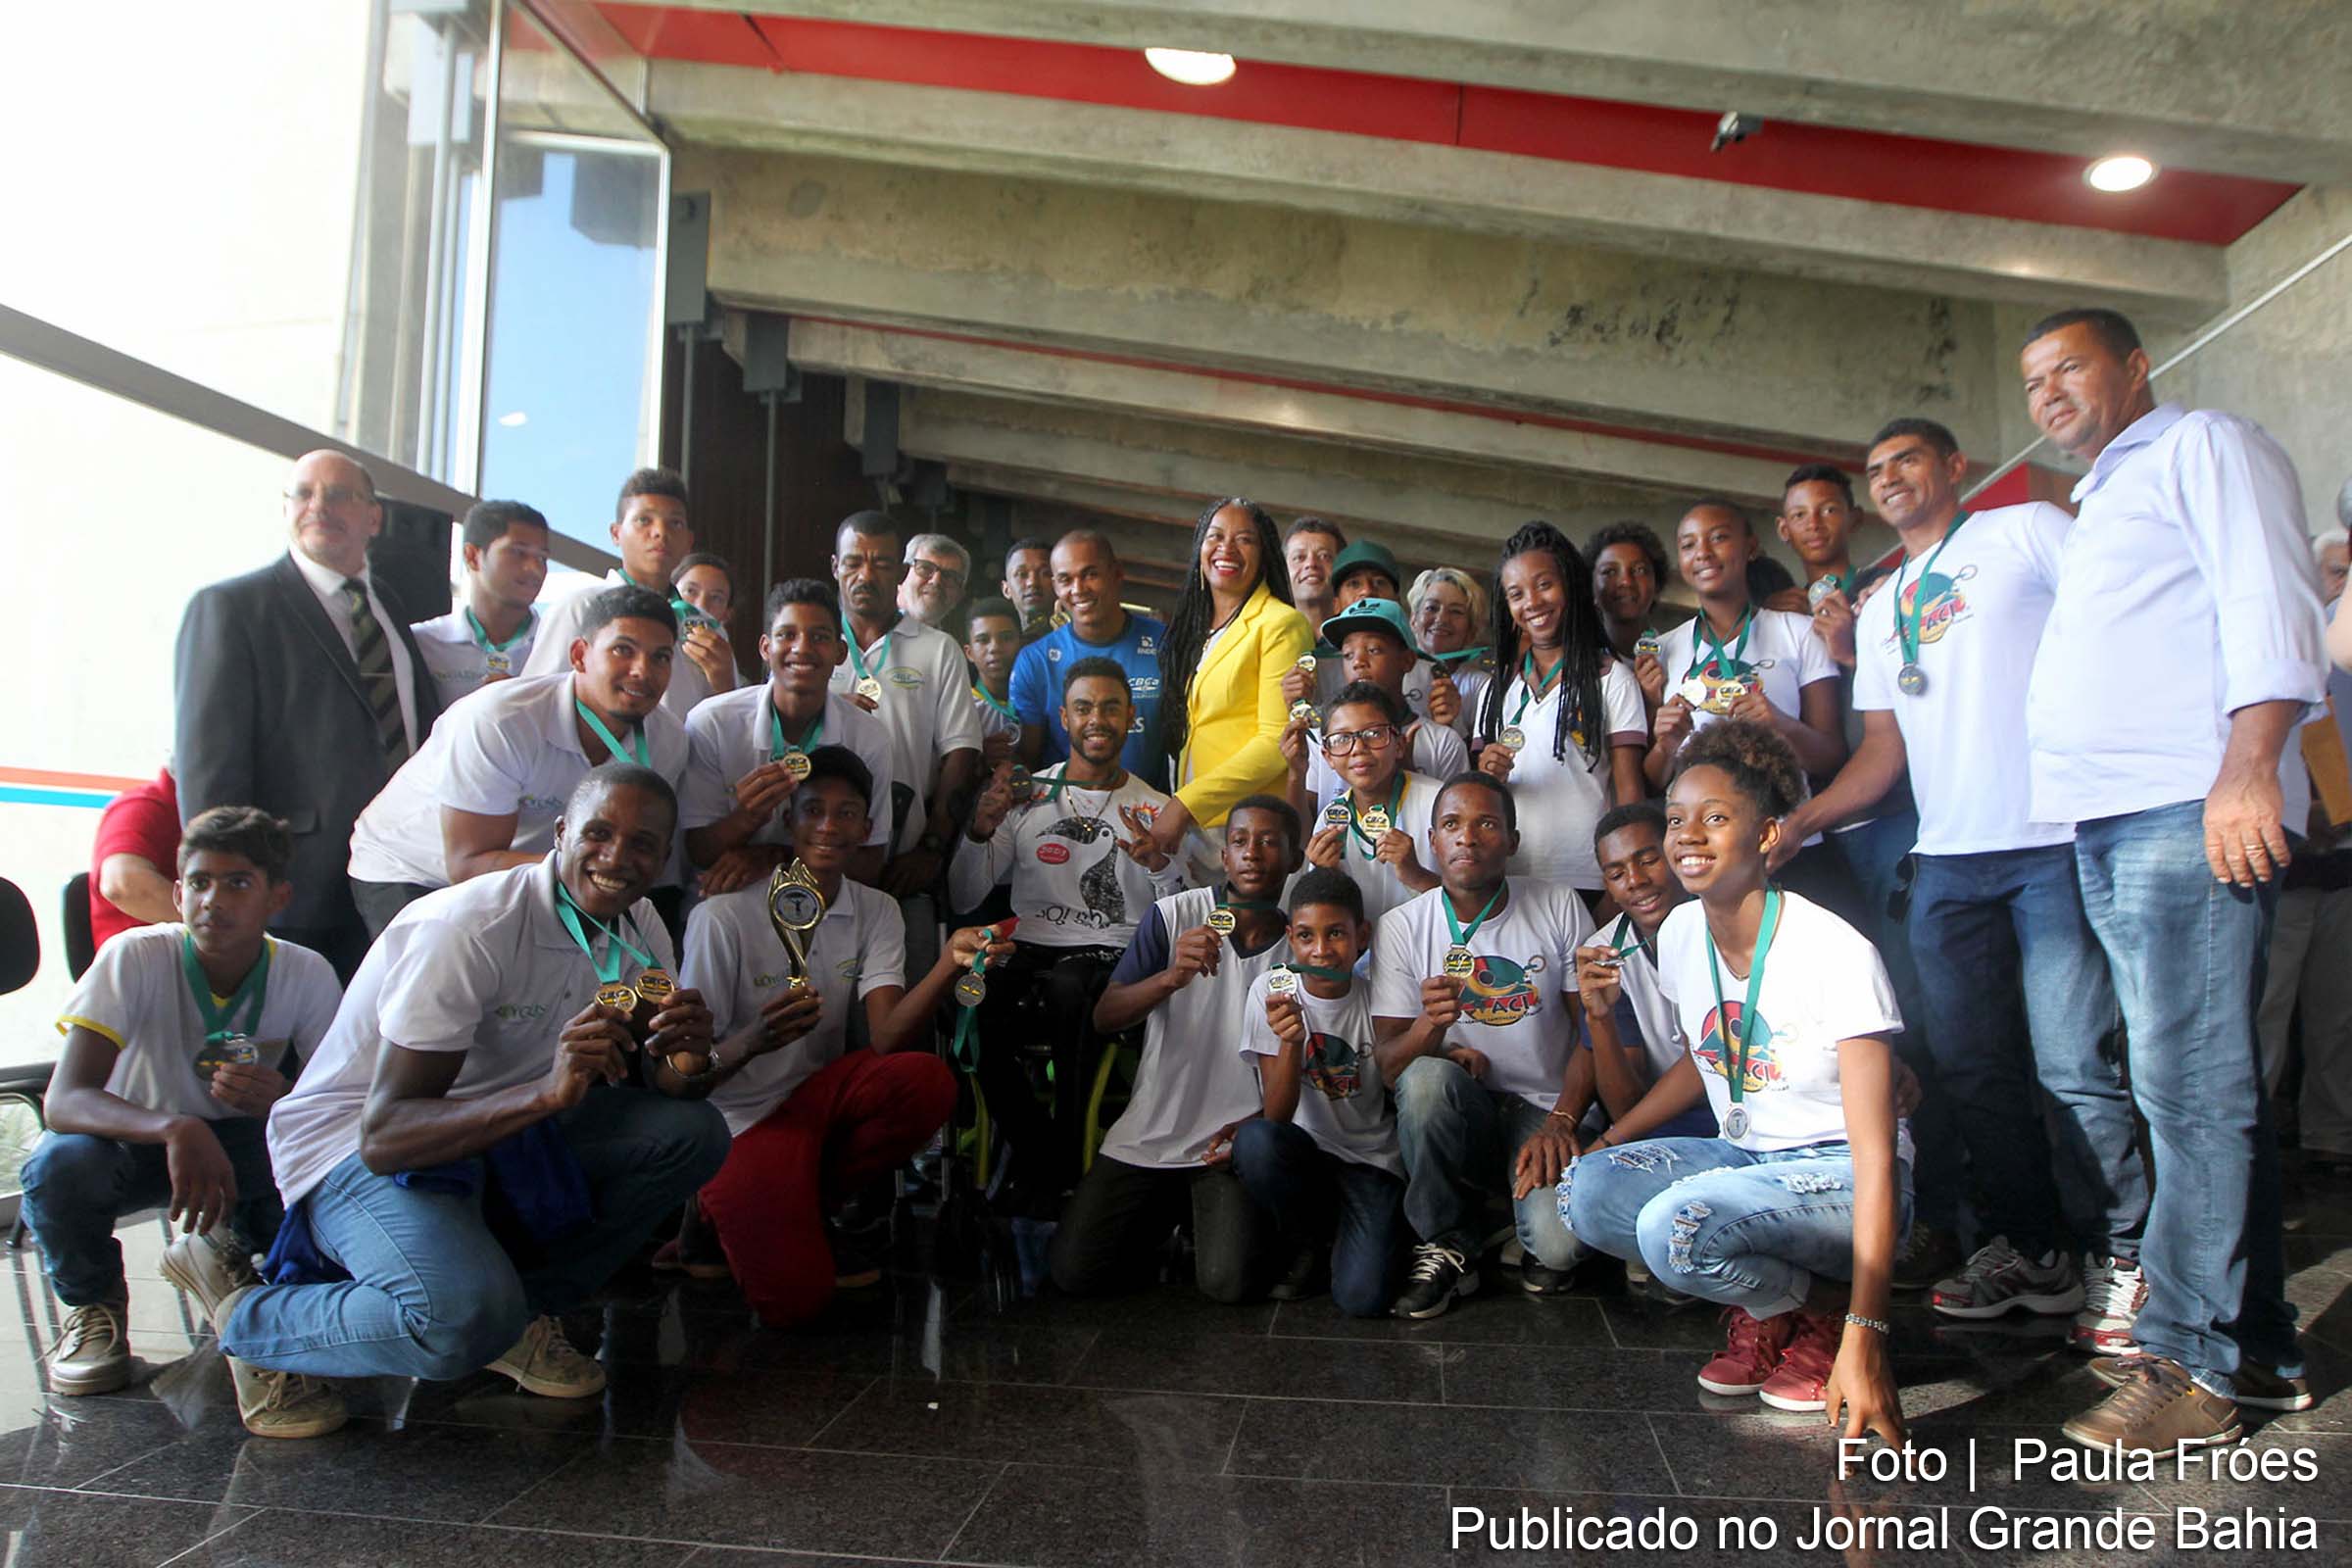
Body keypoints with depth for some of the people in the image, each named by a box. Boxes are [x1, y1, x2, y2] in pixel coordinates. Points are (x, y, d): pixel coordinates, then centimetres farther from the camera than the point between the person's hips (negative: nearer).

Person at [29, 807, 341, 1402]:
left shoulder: (306, 975, -17)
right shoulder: (135, 958, -24)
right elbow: (64, 1101, -33)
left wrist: (283, 1100, -39)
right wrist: (176, 1129, -53)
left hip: (244, 1144, 1)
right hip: (129, 1139, -1)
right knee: (59, 1168, -34)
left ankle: (234, 1249, 7)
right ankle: (93, 1298, -1)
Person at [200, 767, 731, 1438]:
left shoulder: (638, 929, -3)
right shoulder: (471, 929, -25)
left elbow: (641, 1080, 0)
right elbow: (384, 1135, -29)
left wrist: (684, 1066, -25)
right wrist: (549, 1093, -43)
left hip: (501, 1135, 7)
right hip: (355, 1150, -7)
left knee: (694, 1132, -15)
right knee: (465, 1320, -34)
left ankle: (520, 1313, -5)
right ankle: (248, 1319, -5)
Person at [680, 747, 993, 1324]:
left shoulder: (876, 912, 1)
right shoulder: (723, 918, -14)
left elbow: (887, 1038, -15)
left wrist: (949, 965, -33)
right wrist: (750, 1042, -34)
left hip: (818, 1093, 5)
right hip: (741, 1119, -5)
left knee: (927, 1081, -27)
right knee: (794, 1298, -23)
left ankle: (797, 1210, -3)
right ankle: (723, 1210, 11)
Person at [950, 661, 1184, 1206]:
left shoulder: (1155, 810, 11)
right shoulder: (1026, 798, 13)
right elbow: (962, 900, 7)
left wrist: (1162, 866, -17)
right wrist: (980, 830, -10)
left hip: (1111, 958, -2)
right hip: (1029, 950, 2)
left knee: (1068, 989, -38)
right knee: (978, 1003, -33)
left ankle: (1063, 1168, -19)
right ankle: (1039, 1156, -12)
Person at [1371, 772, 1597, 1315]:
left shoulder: (1559, 907, 0)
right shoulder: (1400, 928, -3)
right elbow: (1389, 1065, -7)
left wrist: (1561, 1123, -14)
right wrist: (1429, 1028, -30)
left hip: (1544, 1109, -1)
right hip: (1457, 1111, 1)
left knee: (1560, 1244, -29)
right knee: (1427, 1077, -35)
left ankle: (1540, 1243, 11)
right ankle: (1446, 1246, -12)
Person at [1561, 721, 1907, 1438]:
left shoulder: (1837, 953, -21)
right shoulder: (1680, 935, -1)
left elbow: (1877, 1162, -22)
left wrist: (1864, 1337, -28)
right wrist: (1617, 1136, 2)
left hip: (1837, 1175, -6)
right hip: (1741, 1156, 7)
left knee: (1674, 1225, -33)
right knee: (1584, 1190, -21)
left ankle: (1825, 1309, -2)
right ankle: (1762, 1308, 2)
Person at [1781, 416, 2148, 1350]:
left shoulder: (2026, 531, 5)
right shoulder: (1880, 610, 22)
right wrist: (1801, 820, 2)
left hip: (2056, 841, -6)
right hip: (1947, 859, 6)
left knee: (2071, 1062, -6)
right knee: (1970, 1065, 7)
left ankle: (2119, 1256, 9)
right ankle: (2031, 1251, 20)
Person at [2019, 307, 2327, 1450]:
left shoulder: (2203, 447, 5)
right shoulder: (2096, 505, 30)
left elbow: (2268, 603, -9)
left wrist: (2248, 765, -22)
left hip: (2190, 810, -9)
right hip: (2105, 820, 9)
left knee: (2190, 1086, -11)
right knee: (2192, 1088, 9)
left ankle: (2189, 1359, -7)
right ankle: (2255, 1350, 16)